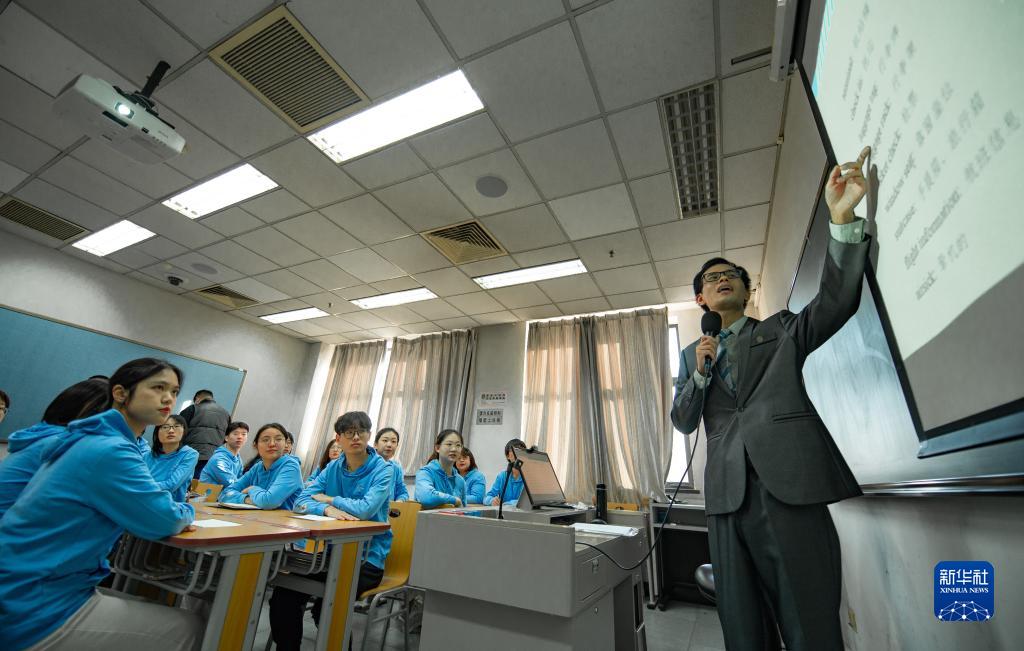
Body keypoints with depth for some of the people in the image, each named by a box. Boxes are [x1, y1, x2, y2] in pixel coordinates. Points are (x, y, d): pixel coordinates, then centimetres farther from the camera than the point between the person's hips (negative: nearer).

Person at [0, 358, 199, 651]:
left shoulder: (95, 439, 6)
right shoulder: (110, 450, -25)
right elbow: (167, 521, -19)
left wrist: (172, 510, 3)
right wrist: (186, 511, 1)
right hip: (37, 613, -9)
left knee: (156, 613, 19)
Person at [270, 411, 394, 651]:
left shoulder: (383, 469, -12)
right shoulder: (333, 467, 5)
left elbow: (365, 509, -24)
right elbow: (301, 501, -2)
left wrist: (328, 499, -8)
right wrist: (327, 509, -24)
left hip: (367, 558, -5)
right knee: (283, 594, -12)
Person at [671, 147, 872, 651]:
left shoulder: (782, 331, 13)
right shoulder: (692, 355, 18)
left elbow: (837, 301, -6)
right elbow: (683, 422, 12)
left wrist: (842, 219, -18)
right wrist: (700, 373, -4)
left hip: (789, 483, -2)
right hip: (728, 492, 3)